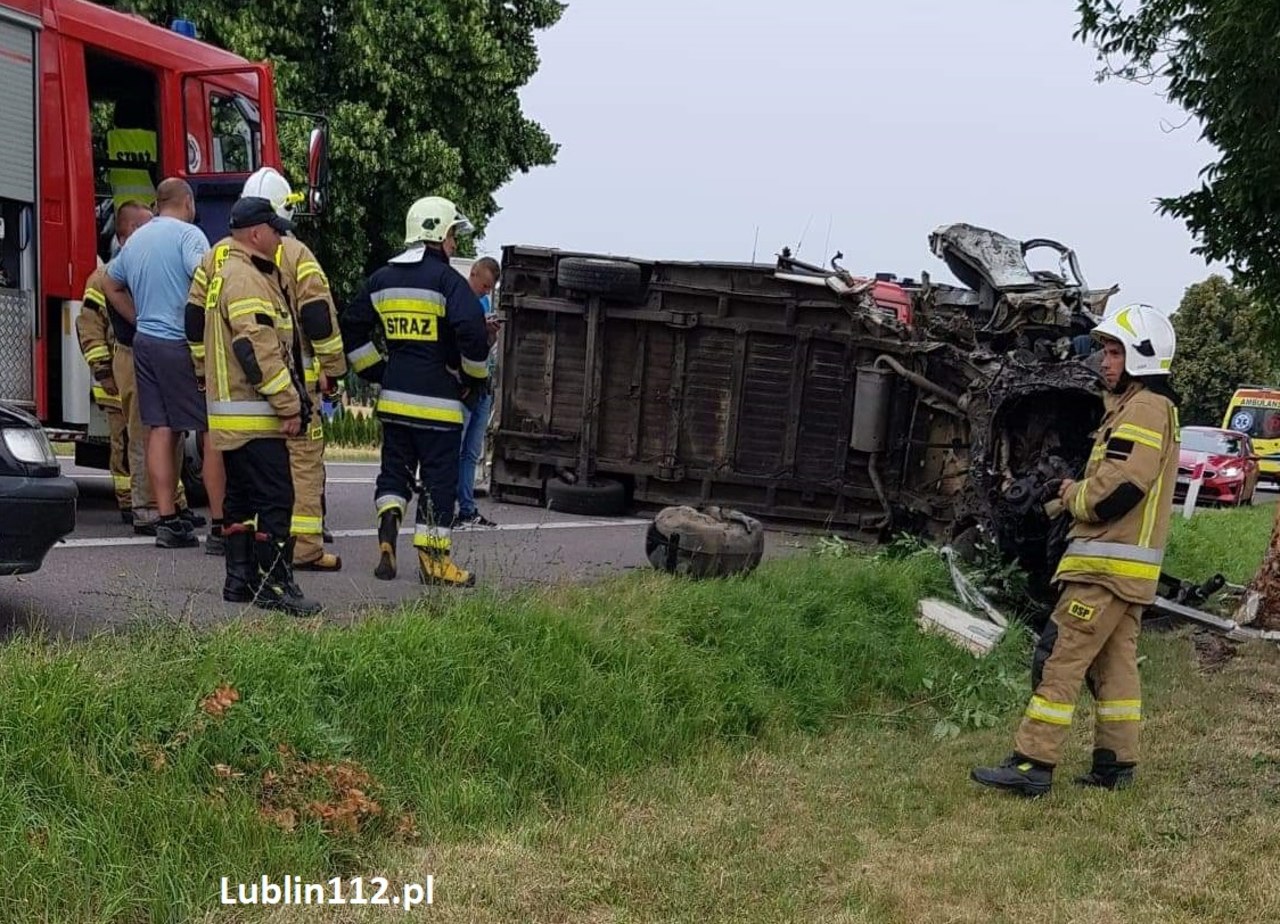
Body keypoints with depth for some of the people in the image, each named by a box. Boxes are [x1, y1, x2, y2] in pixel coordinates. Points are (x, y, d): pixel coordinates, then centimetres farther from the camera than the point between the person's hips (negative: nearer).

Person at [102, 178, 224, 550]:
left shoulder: (135, 239, 16)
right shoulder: (188, 233, -7)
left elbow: (111, 285, 28)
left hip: (145, 342, 7)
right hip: (184, 345, -7)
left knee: (160, 430, 7)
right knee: (213, 431, -4)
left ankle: (167, 521, 8)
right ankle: (221, 525, -5)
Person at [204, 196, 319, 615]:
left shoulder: (227, 273, 20)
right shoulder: (246, 280, -15)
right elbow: (259, 351, -23)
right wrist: (290, 405, -19)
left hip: (232, 414, 11)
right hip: (253, 415, -11)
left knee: (242, 499, 14)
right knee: (275, 499, -9)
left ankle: (240, 578, 21)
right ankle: (274, 584, -7)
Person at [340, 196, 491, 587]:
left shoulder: (381, 279, 11)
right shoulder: (446, 279, -9)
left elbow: (351, 329, 16)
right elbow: (472, 331, -20)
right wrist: (476, 379, -5)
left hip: (393, 397, 6)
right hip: (437, 401, -6)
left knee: (394, 470, 18)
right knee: (439, 478, 3)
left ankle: (388, 526, -2)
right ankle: (433, 559, 8)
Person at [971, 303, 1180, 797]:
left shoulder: (1143, 409, -14)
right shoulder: (1154, 407, 19)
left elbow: (1118, 489, -24)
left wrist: (1073, 495, -6)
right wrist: (1079, 494, 3)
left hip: (1108, 563, -10)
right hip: (1129, 563, 11)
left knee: (1060, 658, -9)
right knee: (1115, 663, 14)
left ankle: (1031, 765, -8)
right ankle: (1115, 764, 20)